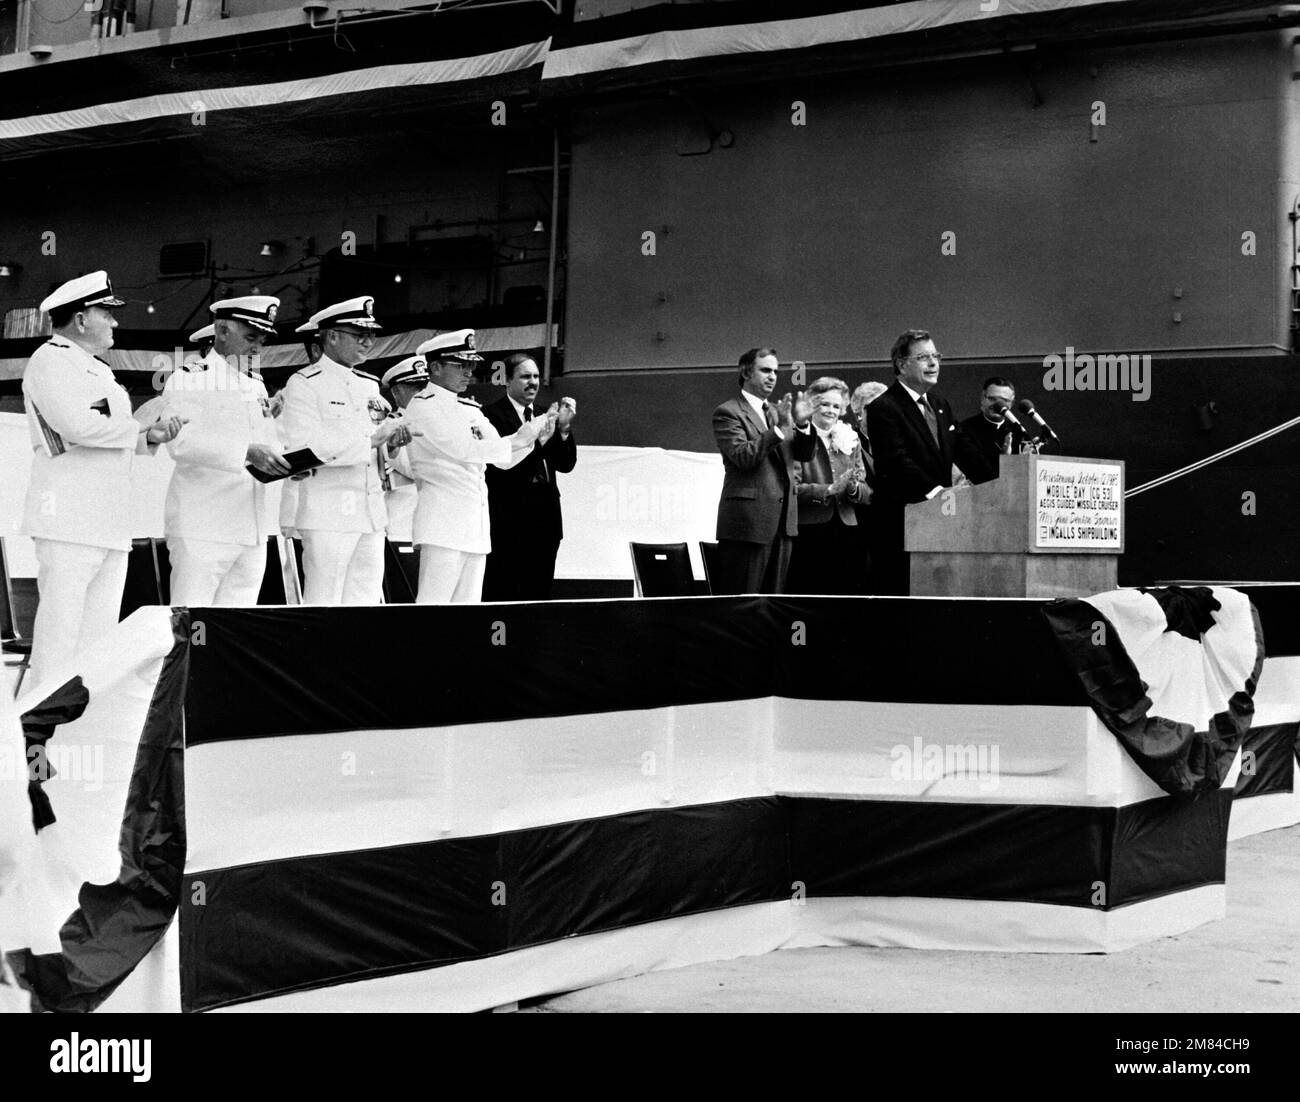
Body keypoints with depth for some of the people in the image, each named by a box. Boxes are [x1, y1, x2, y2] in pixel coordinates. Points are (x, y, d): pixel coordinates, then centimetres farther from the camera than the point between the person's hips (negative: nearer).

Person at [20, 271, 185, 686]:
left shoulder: (98, 370, 23)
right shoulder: (50, 361, -5)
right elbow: (77, 424, -20)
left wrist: (151, 435, 6)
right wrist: (142, 431, -8)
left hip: (109, 523, 9)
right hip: (68, 519, -9)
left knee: (101, 634, 8)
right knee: (60, 632, -10)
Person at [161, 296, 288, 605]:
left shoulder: (257, 387, 21)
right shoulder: (187, 380, -2)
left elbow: (271, 443, 22)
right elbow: (182, 441, -17)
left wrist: (291, 464, -2)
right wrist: (247, 452, -27)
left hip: (252, 532, 7)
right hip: (202, 530, -6)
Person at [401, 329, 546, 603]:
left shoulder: (471, 410, 20)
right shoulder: (423, 406, -4)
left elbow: (504, 457, 17)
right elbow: (460, 447, -17)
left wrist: (533, 431, 0)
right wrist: (518, 439, -15)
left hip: (476, 524, 8)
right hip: (443, 521, -8)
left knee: (468, 603, 5)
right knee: (433, 601, -12)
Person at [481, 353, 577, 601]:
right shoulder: (492, 415, -6)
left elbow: (566, 465, 11)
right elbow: (501, 463, -18)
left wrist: (564, 428, -4)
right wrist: (538, 437, -23)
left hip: (544, 523, 7)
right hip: (509, 523, -7)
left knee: (538, 597, 9)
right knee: (502, 598, -4)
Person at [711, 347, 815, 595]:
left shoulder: (778, 411, 18)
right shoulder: (728, 413, -4)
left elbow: (804, 454, 13)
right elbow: (743, 456, -17)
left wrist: (802, 425, -6)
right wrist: (778, 428, -23)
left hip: (782, 519, 7)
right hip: (749, 519, -7)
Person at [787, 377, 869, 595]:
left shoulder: (851, 441, 17)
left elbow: (867, 494, 13)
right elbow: (792, 488, -10)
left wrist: (853, 488, -9)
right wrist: (829, 490, -17)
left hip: (846, 533, 5)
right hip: (810, 534, -4)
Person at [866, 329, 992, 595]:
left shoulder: (941, 406, 19)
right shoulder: (883, 408, -8)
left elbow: (965, 453, 15)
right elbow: (897, 461, -19)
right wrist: (932, 490, -31)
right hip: (900, 525, -7)